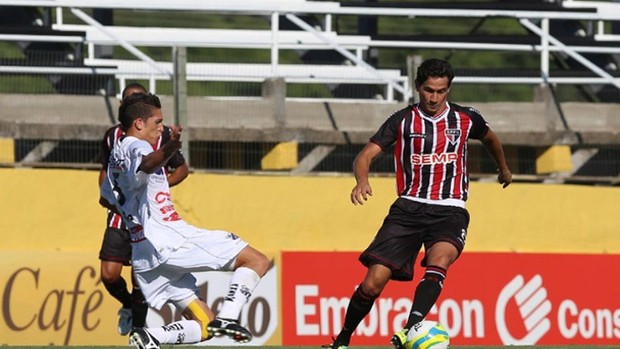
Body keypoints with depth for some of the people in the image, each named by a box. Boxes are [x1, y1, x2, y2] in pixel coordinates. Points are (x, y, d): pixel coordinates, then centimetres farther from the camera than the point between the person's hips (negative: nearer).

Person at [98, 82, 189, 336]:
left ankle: (138, 328, 10)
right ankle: (128, 306, 23)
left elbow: (182, 169, 7)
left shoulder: (161, 135, 0)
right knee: (109, 275, -7)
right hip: (120, 213, 3)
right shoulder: (112, 136, 9)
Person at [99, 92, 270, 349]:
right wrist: (169, 149, -52)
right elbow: (146, 164, -32)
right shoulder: (135, 146, -5)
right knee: (257, 261, -5)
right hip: (169, 239, -9)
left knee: (203, 325, 8)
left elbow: (106, 199, 39)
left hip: (143, 258, 9)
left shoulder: (116, 155, 23)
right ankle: (226, 317, -24)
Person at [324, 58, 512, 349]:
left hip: (450, 212, 0)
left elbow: (490, 138, 30)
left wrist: (503, 169, 47)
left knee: (439, 261, -33)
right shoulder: (403, 121, 2)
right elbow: (366, 154, -7)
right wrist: (362, 180, -29)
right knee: (374, 280, -11)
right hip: (409, 208, 0)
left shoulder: (466, 119, 7)